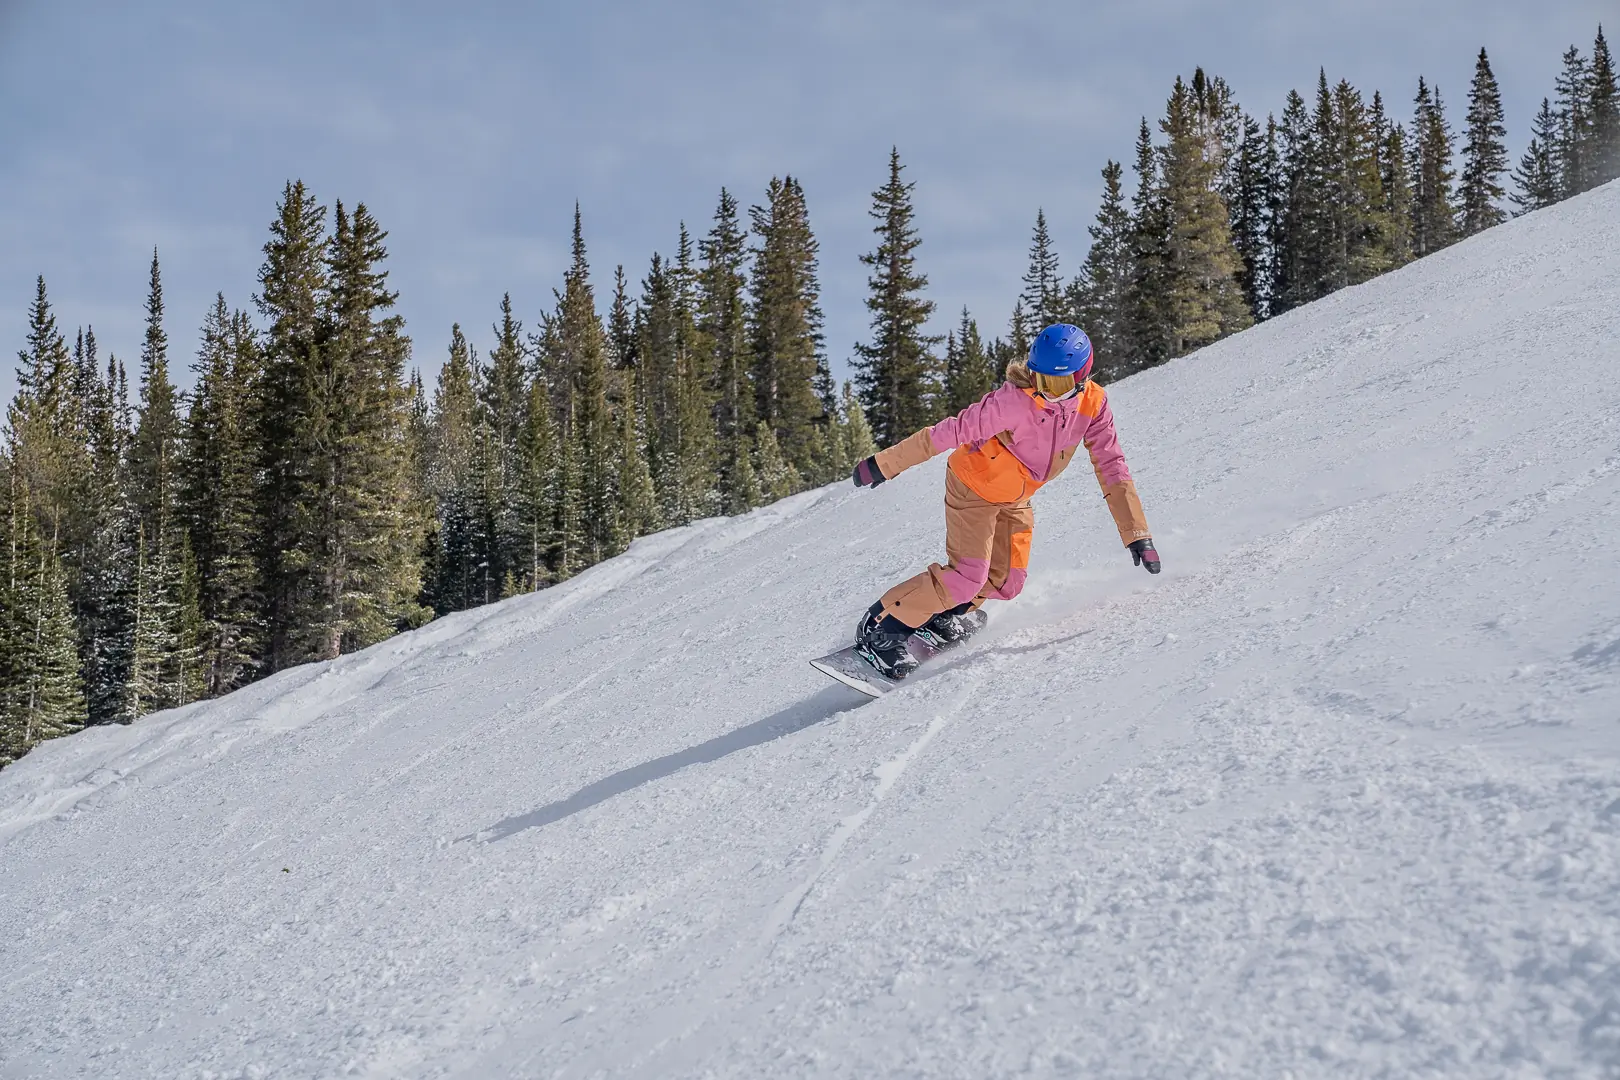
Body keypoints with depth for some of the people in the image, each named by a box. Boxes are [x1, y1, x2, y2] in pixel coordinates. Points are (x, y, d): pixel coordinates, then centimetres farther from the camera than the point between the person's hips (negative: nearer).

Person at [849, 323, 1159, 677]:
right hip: (973, 486, -6)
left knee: (1005, 583, 6)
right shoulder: (1014, 400, -34)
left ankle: (939, 616, 30)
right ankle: (879, 630, -6)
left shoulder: (1093, 405, -18)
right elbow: (954, 430, -29)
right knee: (968, 576, -17)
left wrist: (1136, 533, -15)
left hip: (1015, 499, 6)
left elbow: (1111, 467, -12)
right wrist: (886, 464, -26)